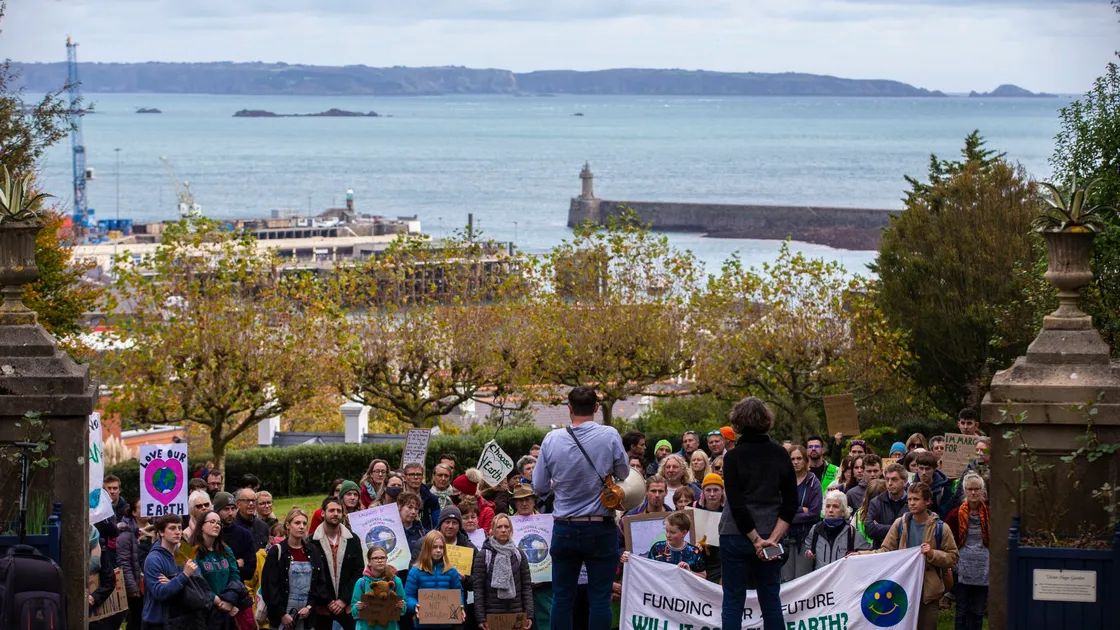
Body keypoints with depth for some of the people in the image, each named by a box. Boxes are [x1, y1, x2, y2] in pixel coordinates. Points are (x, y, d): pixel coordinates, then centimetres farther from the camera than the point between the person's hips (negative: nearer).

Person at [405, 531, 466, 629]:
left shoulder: (451, 571, 7)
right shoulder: (416, 571, -3)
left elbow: (458, 593, 12)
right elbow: (408, 596, -3)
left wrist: (460, 608, -8)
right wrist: (415, 606, -24)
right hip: (423, 623, -2)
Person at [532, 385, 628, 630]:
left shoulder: (552, 440, -5)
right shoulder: (610, 436, -10)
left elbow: (539, 486, 2)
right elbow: (625, 475, 2)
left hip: (564, 529, 2)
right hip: (601, 529, -2)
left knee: (562, 598, 8)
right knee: (599, 599, 1)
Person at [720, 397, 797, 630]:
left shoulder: (733, 457, -10)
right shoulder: (781, 455, 1)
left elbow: (736, 504, -14)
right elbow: (791, 503, -1)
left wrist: (756, 540, -10)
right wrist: (773, 538, -6)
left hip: (737, 536, -3)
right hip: (771, 535, 3)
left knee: (733, 601, 3)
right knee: (771, 600, 10)